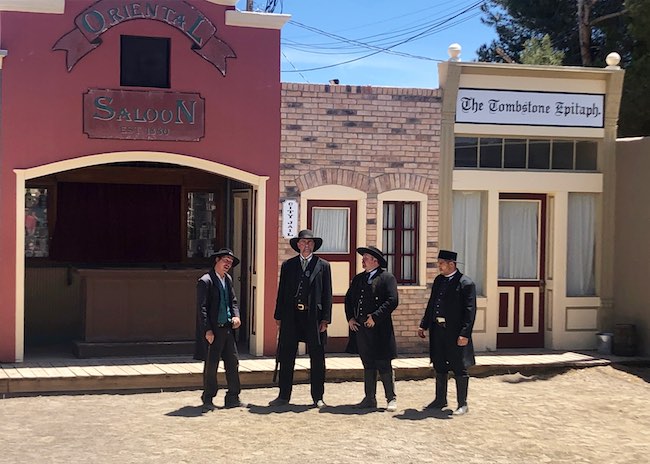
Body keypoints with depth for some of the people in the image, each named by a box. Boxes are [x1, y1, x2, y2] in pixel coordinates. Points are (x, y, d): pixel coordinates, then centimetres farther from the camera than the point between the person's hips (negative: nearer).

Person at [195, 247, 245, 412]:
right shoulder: (205, 281, -10)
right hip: (212, 331, -8)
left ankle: (232, 398, 17)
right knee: (211, 366, 0)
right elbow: (201, 308, -13)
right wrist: (207, 330, -18)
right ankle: (208, 400, 12)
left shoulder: (228, 279, 13)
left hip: (227, 329, 8)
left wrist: (236, 316, 1)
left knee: (233, 363, 9)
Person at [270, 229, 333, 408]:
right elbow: (281, 291, 11)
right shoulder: (287, 265, 11)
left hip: (314, 316, -1)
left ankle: (317, 398, 12)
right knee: (286, 358, 5)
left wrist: (325, 319, -5)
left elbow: (327, 294, 2)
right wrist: (278, 316, 4)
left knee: (317, 359, 3)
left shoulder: (323, 266, 6)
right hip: (291, 316, 2)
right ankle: (283, 396, 14)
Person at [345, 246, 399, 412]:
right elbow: (348, 299, 21)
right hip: (360, 328, 6)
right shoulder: (358, 279, 15)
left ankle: (391, 399, 7)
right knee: (368, 365, 12)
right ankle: (369, 399, 18)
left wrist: (375, 317, -18)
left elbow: (392, 301, -14)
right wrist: (350, 318, 6)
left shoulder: (387, 278, -5)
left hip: (379, 329, -6)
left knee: (384, 366, -1)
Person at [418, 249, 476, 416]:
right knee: (439, 367, 15)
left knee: (459, 369, 2)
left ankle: (462, 404, 11)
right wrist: (424, 325, 11)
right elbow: (431, 304, 17)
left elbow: (469, 311, -13)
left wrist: (465, 334, -19)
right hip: (438, 330, 7)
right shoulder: (438, 280, 11)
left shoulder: (466, 284, -10)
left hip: (456, 333, -7)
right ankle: (440, 399, 27)